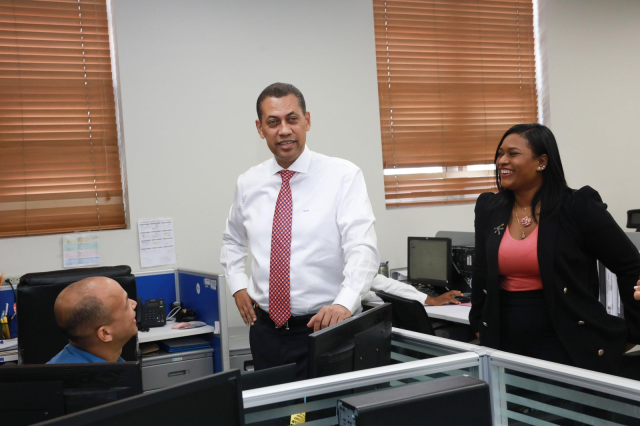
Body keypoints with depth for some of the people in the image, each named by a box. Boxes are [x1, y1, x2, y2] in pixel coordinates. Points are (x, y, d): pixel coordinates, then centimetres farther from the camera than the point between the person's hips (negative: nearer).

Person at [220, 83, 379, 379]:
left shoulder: (343, 176, -10)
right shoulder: (248, 184, 5)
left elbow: (363, 248, -21)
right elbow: (233, 242, 23)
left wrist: (344, 304, -37)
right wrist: (238, 286, 7)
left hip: (326, 326, -4)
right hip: (266, 330, 4)